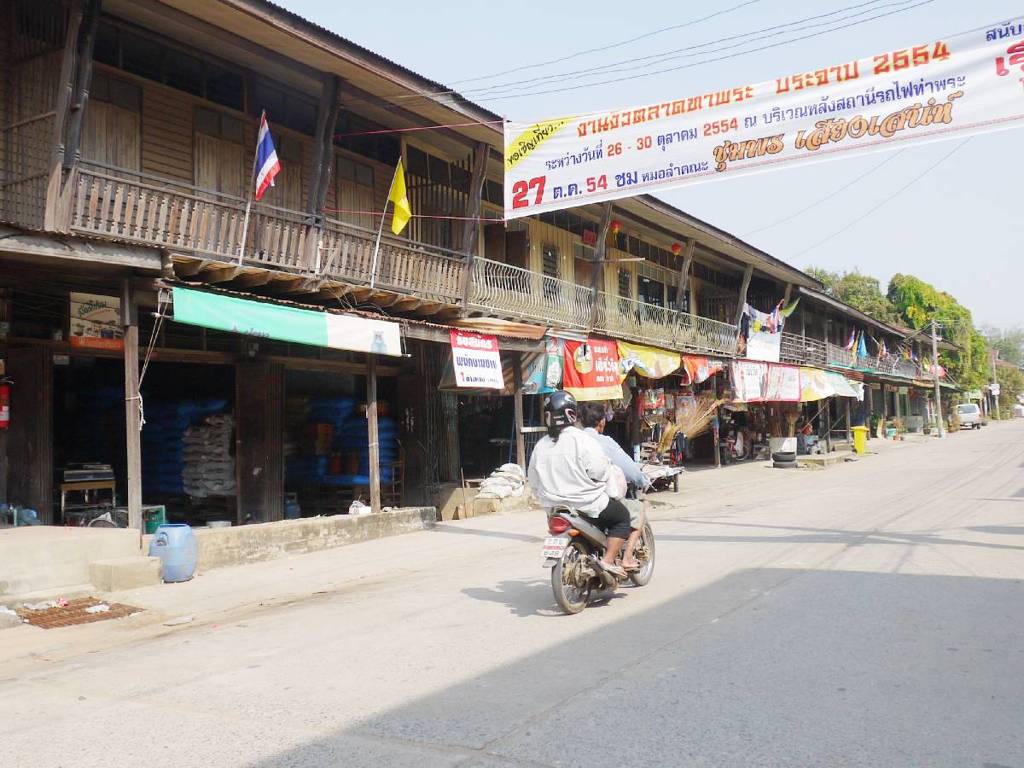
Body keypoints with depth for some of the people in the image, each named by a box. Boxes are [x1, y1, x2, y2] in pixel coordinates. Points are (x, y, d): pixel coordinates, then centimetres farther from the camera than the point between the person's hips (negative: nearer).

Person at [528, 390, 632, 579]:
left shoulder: (540, 445, 2)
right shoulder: (582, 440, -16)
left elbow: (534, 481, 6)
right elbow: (598, 472, -20)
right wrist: (608, 465, 1)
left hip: (554, 507, 7)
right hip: (587, 504, -7)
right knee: (622, 516, 13)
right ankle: (608, 560, -2)